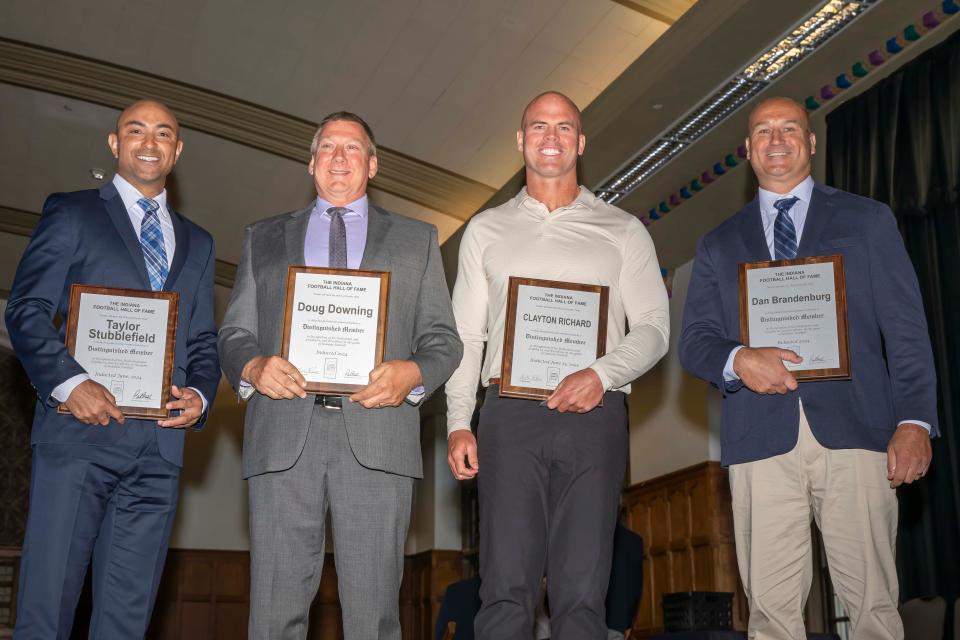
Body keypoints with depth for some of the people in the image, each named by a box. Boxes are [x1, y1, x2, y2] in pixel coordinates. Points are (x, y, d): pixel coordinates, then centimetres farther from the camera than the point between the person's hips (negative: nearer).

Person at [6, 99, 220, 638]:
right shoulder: (71, 214, 7)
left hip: (160, 446, 4)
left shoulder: (198, 243, 20)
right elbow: (26, 309, -1)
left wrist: (200, 395, -1)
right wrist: (69, 381, -17)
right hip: (80, 433, -3)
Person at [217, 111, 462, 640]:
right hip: (283, 436, 1)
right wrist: (253, 366, -7)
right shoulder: (263, 239, 21)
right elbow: (233, 333, 15)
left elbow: (443, 339, 12)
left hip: (377, 437, -1)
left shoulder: (416, 239, 18)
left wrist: (413, 372, -10)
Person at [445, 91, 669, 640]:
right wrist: (458, 423, 1)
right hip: (510, 414, 1)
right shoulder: (486, 229, 17)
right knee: (507, 589, -5)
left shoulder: (623, 231, 14)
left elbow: (653, 327, 7)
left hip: (594, 415, 0)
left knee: (583, 591, -1)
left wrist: (603, 375, -12)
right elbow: (465, 335, 13)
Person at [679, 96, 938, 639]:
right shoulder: (719, 245, 19)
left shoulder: (868, 220, 15)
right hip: (761, 439, 1)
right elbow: (695, 341, 12)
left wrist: (914, 420, -6)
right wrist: (737, 361, -11)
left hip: (854, 431, -1)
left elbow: (906, 329, 7)